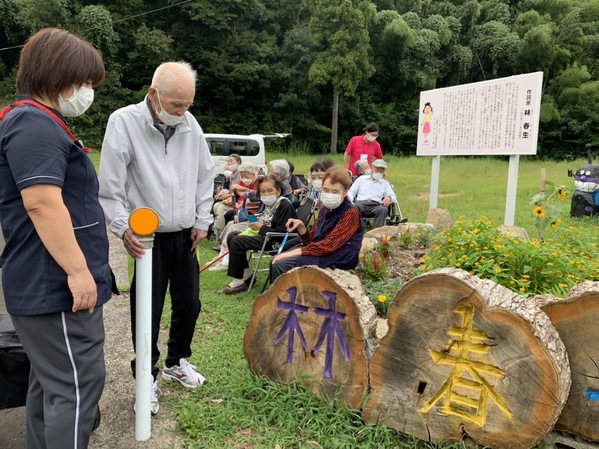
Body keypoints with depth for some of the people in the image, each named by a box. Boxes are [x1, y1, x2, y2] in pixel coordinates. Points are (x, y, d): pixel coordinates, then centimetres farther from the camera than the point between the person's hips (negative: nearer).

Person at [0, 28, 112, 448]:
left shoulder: (39, 123, 19)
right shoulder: (35, 125, -16)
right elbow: (42, 203, -26)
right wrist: (78, 270, -23)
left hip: (48, 283, 11)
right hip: (56, 285, -11)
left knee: (52, 380, 19)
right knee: (77, 386, -3)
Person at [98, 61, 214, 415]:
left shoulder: (189, 124, 1)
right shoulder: (123, 122, -13)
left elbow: (205, 175, 10)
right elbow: (110, 185, -11)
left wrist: (202, 220, 7)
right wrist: (124, 228, -17)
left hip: (185, 236, 5)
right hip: (147, 238, -5)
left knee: (189, 304, 14)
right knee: (148, 312, 4)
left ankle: (177, 362, 37)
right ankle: (147, 376, 25)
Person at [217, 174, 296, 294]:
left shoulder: (285, 206, -16)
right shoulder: (267, 204, 10)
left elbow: (282, 232, -23)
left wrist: (261, 228, -17)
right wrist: (256, 224, -2)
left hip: (274, 241, -10)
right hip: (262, 235, 10)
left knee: (236, 242, -19)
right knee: (231, 236, 8)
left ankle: (238, 282, -9)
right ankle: (246, 274, 13)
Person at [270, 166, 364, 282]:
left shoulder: (350, 214, -14)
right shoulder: (325, 208, 11)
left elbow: (328, 245, -22)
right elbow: (312, 239, 14)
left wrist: (294, 252, -22)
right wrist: (300, 226, -6)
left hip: (339, 259, -8)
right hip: (320, 250, 8)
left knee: (281, 265, -19)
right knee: (276, 261, -1)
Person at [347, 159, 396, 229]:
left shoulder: (385, 183, 26)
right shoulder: (362, 178, 26)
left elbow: (393, 197, 16)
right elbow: (351, 192, 19)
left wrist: (389, 198, -10)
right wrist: (349, 200, -5)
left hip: (376, 205, 0)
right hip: (361, 203, 0)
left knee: (383, 209, -36)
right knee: (353, 207, -37)